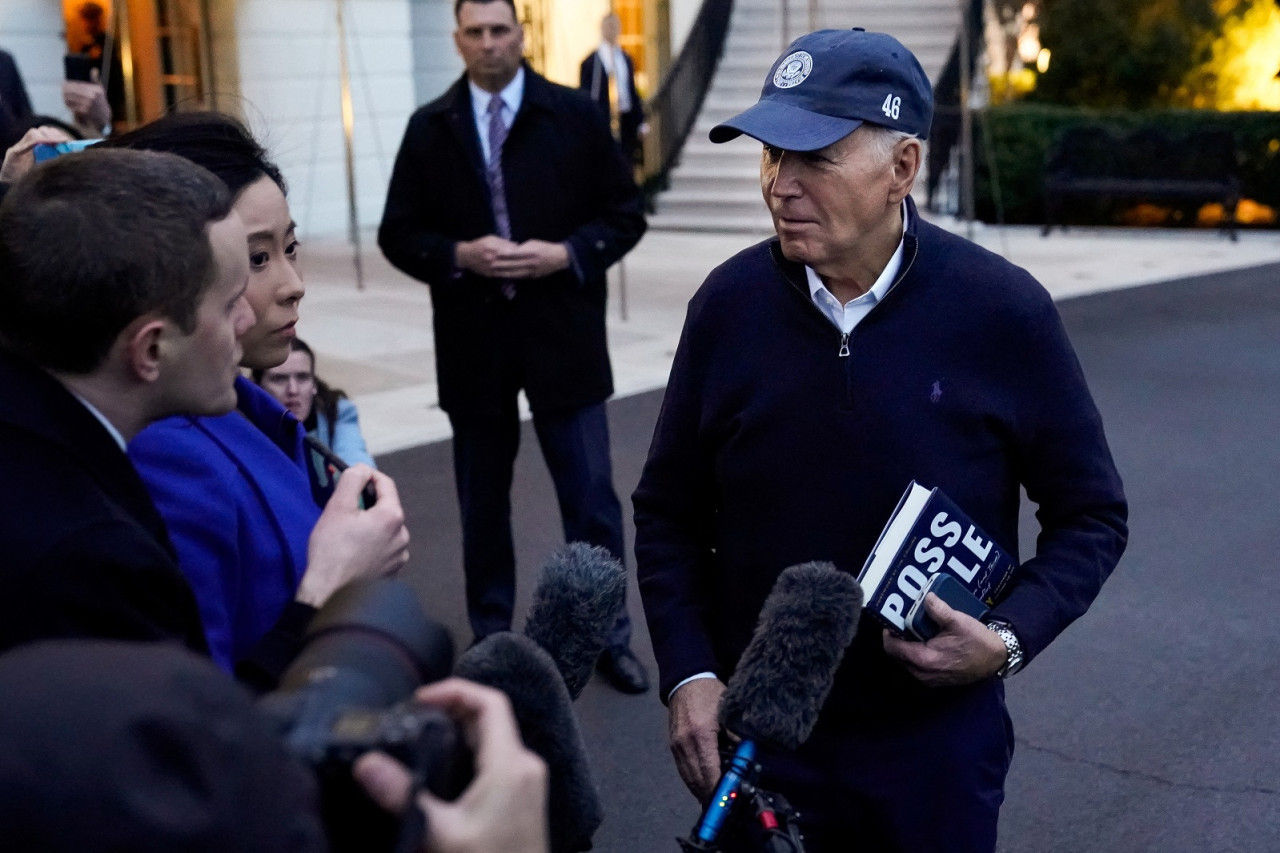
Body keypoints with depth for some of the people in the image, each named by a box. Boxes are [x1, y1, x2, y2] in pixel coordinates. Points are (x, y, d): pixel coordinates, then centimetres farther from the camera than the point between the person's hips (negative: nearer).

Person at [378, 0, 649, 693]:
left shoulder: (576, 115, 0)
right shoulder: (430, 128, 3)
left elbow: (624, 215, 2)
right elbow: (398, 234, 4)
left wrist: (567, 254, -15)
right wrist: (458, 255, -14)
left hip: (562, 334, -1)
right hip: (474, 340, 2)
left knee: (590, 495, 2)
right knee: (483, 499, 13)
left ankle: (607, 636, 17)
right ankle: (491, 635, 28)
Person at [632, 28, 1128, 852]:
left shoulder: (1003, 311, -12)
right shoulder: (730, 302, -7)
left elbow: (1090, 514, -2)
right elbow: (669, 510, 3)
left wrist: (1010, 639, -17)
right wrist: (688, 673, -7)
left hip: (937, 744, -1)